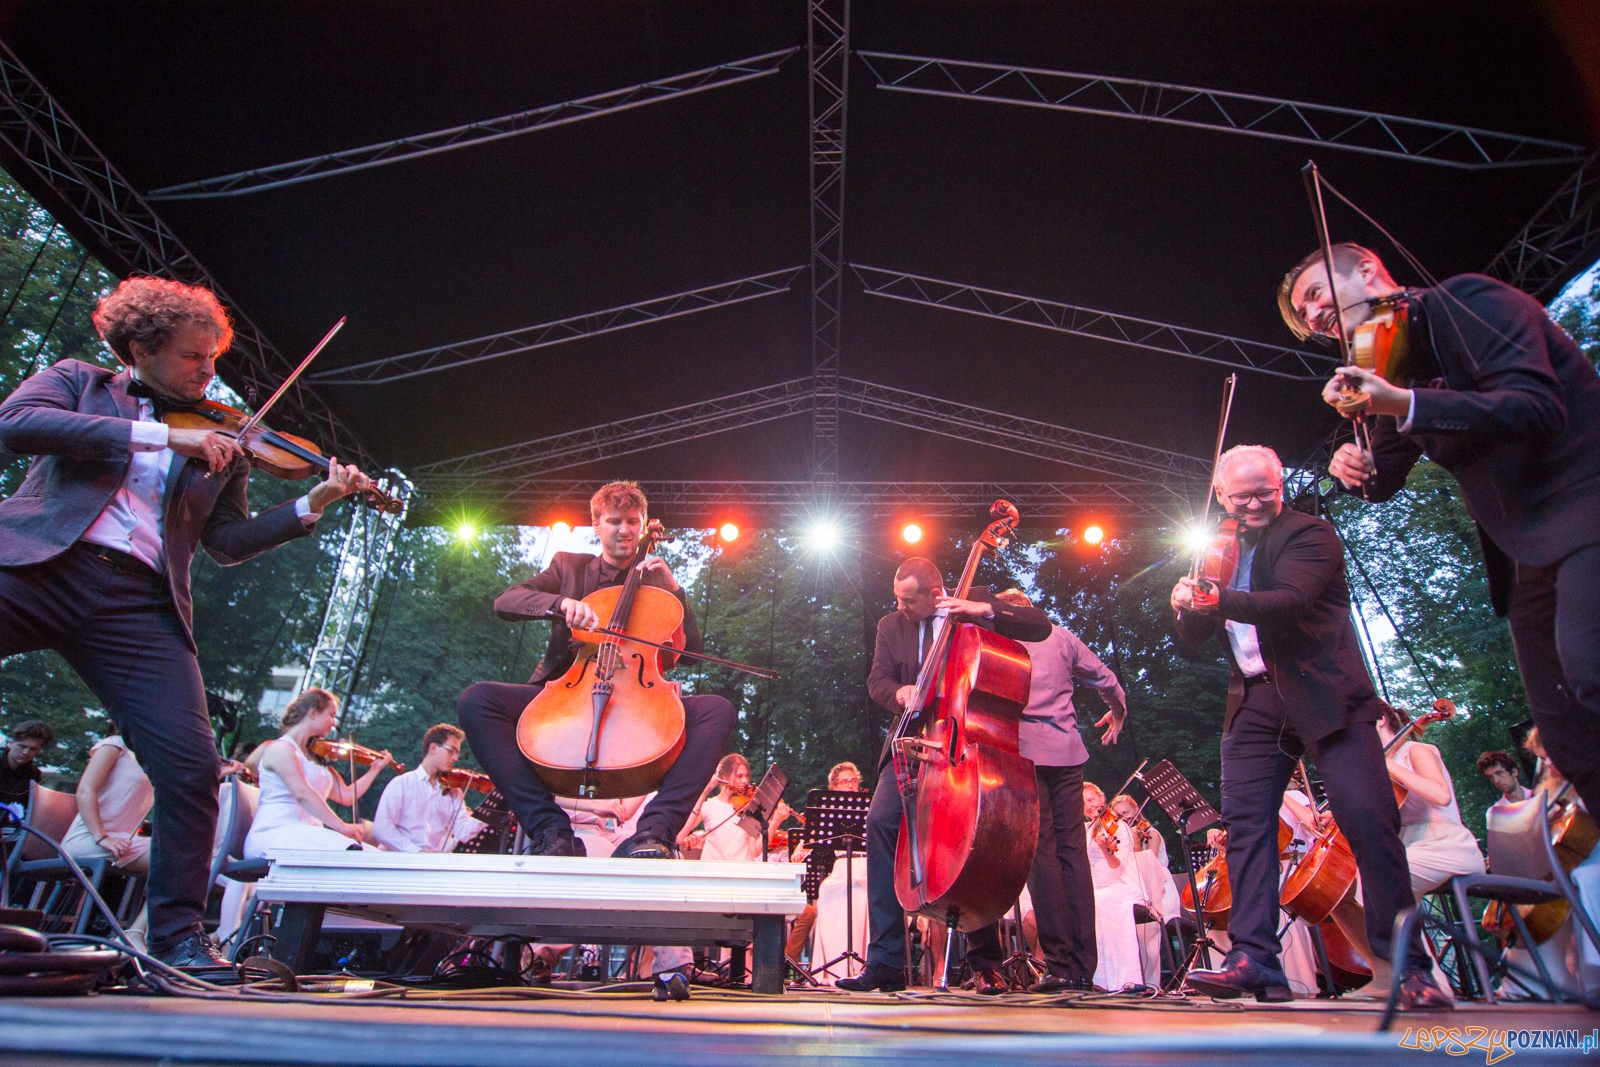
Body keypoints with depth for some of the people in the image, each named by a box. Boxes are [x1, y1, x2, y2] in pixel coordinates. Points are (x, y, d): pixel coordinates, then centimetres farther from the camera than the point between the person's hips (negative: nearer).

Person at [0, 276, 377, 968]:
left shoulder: (220, 446, 18)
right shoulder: (77, 383, 14)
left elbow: (227, 542, 11)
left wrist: (311, 506, -3)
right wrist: (162, 434, -14)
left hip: (140, 605, 2)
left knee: (192, 767, -9)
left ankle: (178, 934, 6)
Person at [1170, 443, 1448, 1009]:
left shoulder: (1309, 534, -3)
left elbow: (1292, 601, -23)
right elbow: (1196, 635, 13)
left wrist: (1222, 601, -39)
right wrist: (1185, 606, -11)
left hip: (1323, 695, -5)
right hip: (1254, 702, 6)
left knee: (1369, 817, -9)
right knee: (1244, 820, -2)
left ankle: (1408, 964, 5)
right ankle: (1254, 958, 2)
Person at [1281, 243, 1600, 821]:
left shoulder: (1464, 300, -7)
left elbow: (1536, 406, -21)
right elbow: (1385, 480, 20)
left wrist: (1404, 404, -32)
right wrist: (1359, 468, -4)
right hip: (1526, 553, 8)